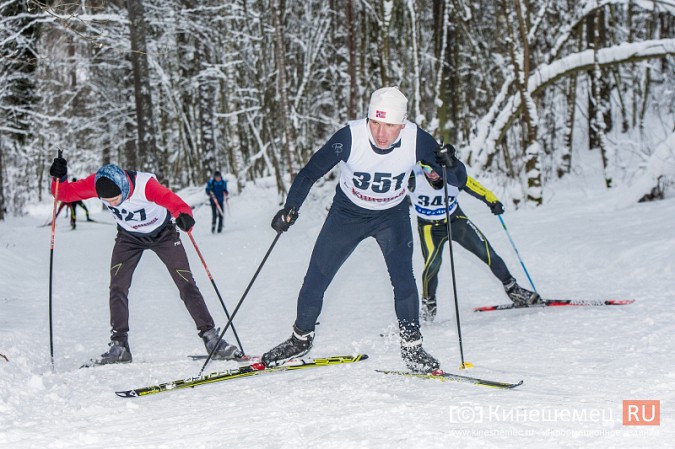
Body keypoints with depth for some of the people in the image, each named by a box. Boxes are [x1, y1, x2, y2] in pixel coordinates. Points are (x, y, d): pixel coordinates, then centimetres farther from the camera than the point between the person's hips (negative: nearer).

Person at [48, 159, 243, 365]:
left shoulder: (145, 185, -39)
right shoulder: (97, 183, -27)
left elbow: (172, 201, -52)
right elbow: (66, 193, -19)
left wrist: (184, 215, -73)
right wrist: (59, 178, -40)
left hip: (163, 234, -3)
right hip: (129, 237, 3)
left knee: (186, 284, -6)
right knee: (117, 286, -12)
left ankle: (210, 338, 2)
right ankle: (119, 344, -3)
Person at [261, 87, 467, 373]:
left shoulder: (417, 140, -26)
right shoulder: (350, 137, -30)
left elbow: (459, 180, -19)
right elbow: (311, 172, -18)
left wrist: (448, 165, -41)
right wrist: (290, 208, -31)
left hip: (392, 215, 0)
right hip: (348, 213, 0)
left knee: (402, 277, -19)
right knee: (316, 278, 1)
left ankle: (411, 347, -1)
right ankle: (301, 338, 26)